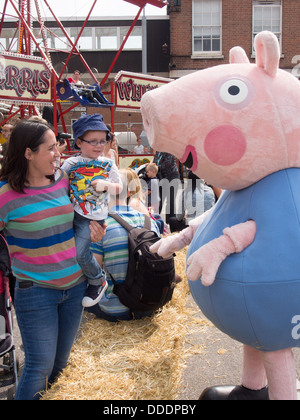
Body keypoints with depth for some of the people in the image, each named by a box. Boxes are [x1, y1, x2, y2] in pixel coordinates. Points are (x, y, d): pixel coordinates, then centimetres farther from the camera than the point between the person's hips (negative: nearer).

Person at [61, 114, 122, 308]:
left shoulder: (108, 164, 2)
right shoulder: (70, 164, 1)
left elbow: (119, 188, 7)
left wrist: (106, 185, -12)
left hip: (93, 216, -3)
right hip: (71, 212, 3)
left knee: (79, 251, -12)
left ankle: (98, 281, 13)